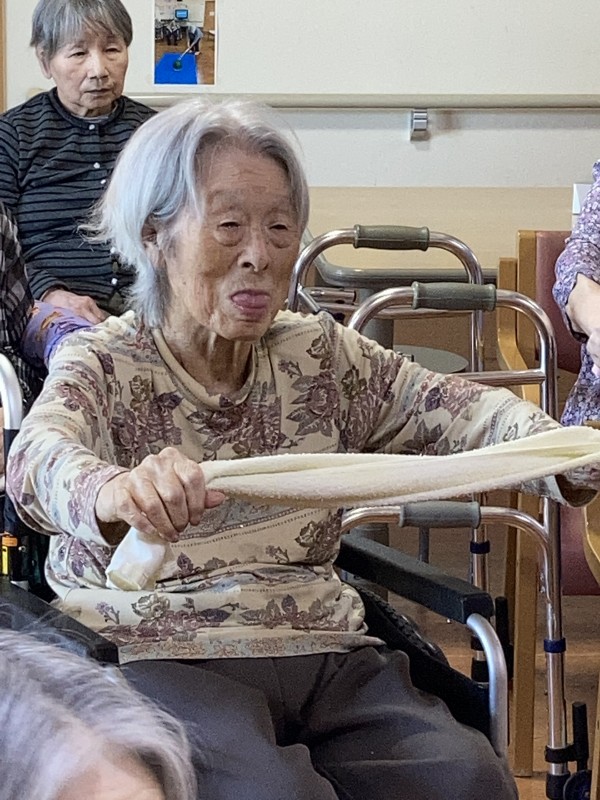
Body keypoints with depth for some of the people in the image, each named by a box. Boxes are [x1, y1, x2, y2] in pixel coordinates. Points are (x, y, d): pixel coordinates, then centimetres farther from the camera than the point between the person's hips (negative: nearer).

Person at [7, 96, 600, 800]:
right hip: (159, 656, -5)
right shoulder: (101, 366, 0)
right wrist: (114, 490, -49)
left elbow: (449, 406, -1)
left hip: (321, 652, 5)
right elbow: (38, 457, -22)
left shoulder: (322, 355, 14)